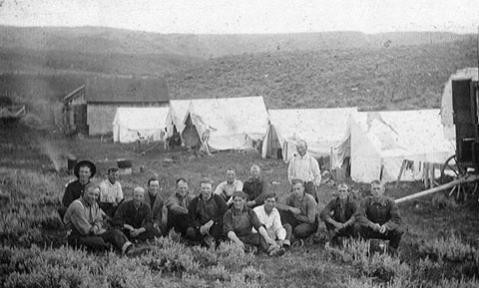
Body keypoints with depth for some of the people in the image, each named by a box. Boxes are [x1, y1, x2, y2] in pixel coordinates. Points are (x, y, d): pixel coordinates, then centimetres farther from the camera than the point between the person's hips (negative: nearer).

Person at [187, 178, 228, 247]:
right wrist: (200, 227, -21)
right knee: (190, 231, -27)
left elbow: (225, 214, -12)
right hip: (201, 226, 1)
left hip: (215, 226, -1)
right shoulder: (195, 201, 6)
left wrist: (212, 221, -23)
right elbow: (192, 218, -1)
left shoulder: (218, 199, 0)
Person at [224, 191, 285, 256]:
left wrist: (267, 237, -31)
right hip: (235, 239, -1)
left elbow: (259, 226, -12)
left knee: (262, 235, -29)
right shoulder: (229, 214, -5)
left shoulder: (250, 212, 4)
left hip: (248, 237, 1)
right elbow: (229, 231, -20)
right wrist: (238, 241, -40)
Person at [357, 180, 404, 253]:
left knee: (398, 230, -29)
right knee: (361, 228, -31)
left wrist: (386, 226, -42)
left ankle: (392, 252, -2)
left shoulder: (390, 202, -13)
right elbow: (360, 217, -25)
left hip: (386, 231, 0)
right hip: (371, 232, 0)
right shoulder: (366, 201, -12)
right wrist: (372, 225, -43)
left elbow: (397, 219, -22)